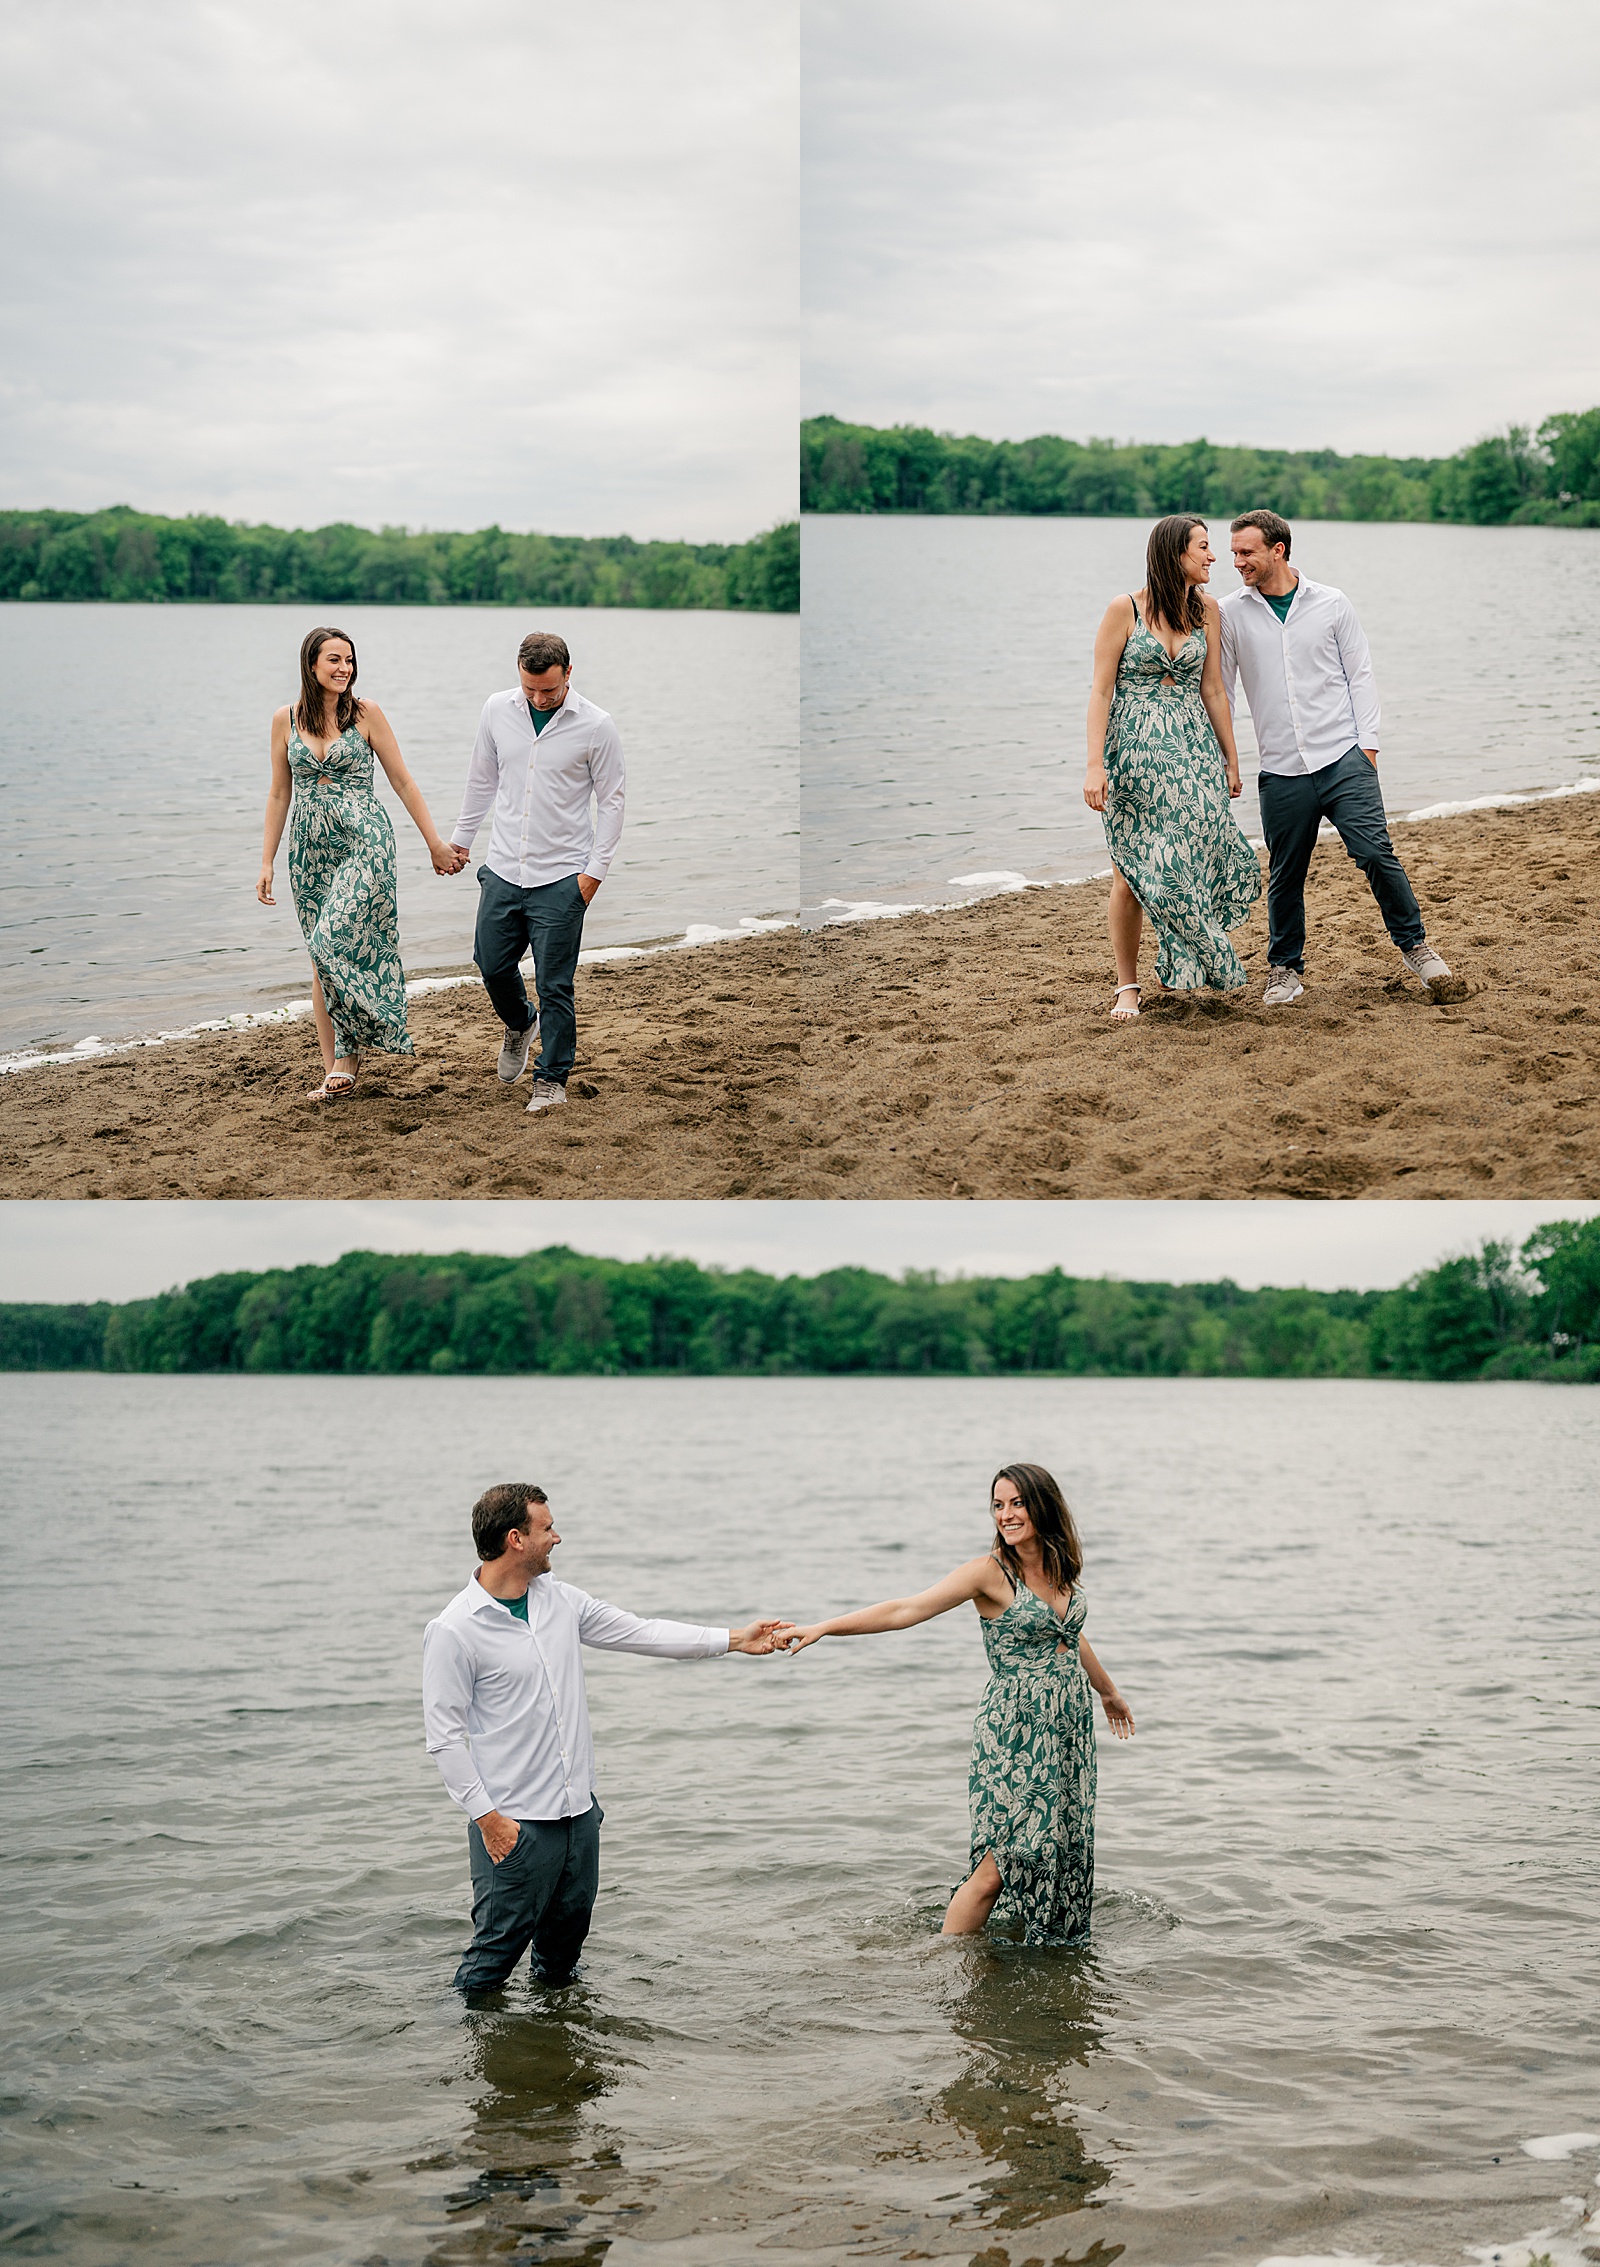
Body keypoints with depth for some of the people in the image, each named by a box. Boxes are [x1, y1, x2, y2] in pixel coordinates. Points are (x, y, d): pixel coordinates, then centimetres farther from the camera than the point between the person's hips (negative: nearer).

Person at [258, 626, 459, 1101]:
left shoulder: (366, 714, -2)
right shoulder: (286, 719, 6)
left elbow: (403, 781, 3)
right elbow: (280, 794, 12)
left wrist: (435, 842, 2)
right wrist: (267, 861, 9)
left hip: (363, 840, -4)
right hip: (310, 847, 4)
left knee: (336, 941, -19)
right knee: (321, 956, 5)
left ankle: (347, 1056, -6)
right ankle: (333, 1068, 9)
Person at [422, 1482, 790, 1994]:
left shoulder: (560, 1600, 7)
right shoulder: (453, 1631, -14)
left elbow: (640, 1633, 15)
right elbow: (444, 1736, -13)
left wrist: (732, 1640, 13)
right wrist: (487, 1817, -16)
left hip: (578, 1811, 7)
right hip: (513, 1823, -7)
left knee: (567, 1931, 18)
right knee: (498, 1945, -4)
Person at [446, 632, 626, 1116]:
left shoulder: (595, 726, -9)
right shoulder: (497, 710, 1)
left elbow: (611, 800, -3)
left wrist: (595, 869, -8)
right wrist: (461, 837, 19)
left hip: (560, 878, -4)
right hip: (503, 871, 4)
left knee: (554, 985, -1)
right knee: (492, 965, 11)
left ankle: (552, 1077, 13)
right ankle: (519, 1025, 42)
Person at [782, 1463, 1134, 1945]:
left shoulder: (1060, 1568, 6)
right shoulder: (990, 1571, -11)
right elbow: (906, 1609, -18)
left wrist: (1108, 1691, 40)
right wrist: (822, 1628, -27)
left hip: (1069, 1727, 6)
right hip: (1015, 1732, -6)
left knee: (1060, 1850, 8)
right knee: (999, 1862, -10)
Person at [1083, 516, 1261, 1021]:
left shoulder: (1205, 608, 6)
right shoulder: (1125, 609, -7)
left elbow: (1212, 690, 11)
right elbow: (1100, 690, -8)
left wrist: (1230, 760, 12)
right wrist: (1095, 765, -15)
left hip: (1192, 748, 4)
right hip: (1134, 749, -4)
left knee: (1191, 861, -2)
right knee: (1134, 870, -1)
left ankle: (1177, 969, 16)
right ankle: (1127, 985, 10)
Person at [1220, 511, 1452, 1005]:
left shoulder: (1331, 603, 4)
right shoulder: (1231, 614, 3)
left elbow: (1359, 674, 8)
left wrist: (1367, 741, -1)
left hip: (1343, 760, -1)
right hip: (1281, 772, 1)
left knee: (1376, 853, -9)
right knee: (1285, 875, 5)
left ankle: (1413, 945, 9)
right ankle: (1285, 969, 22)